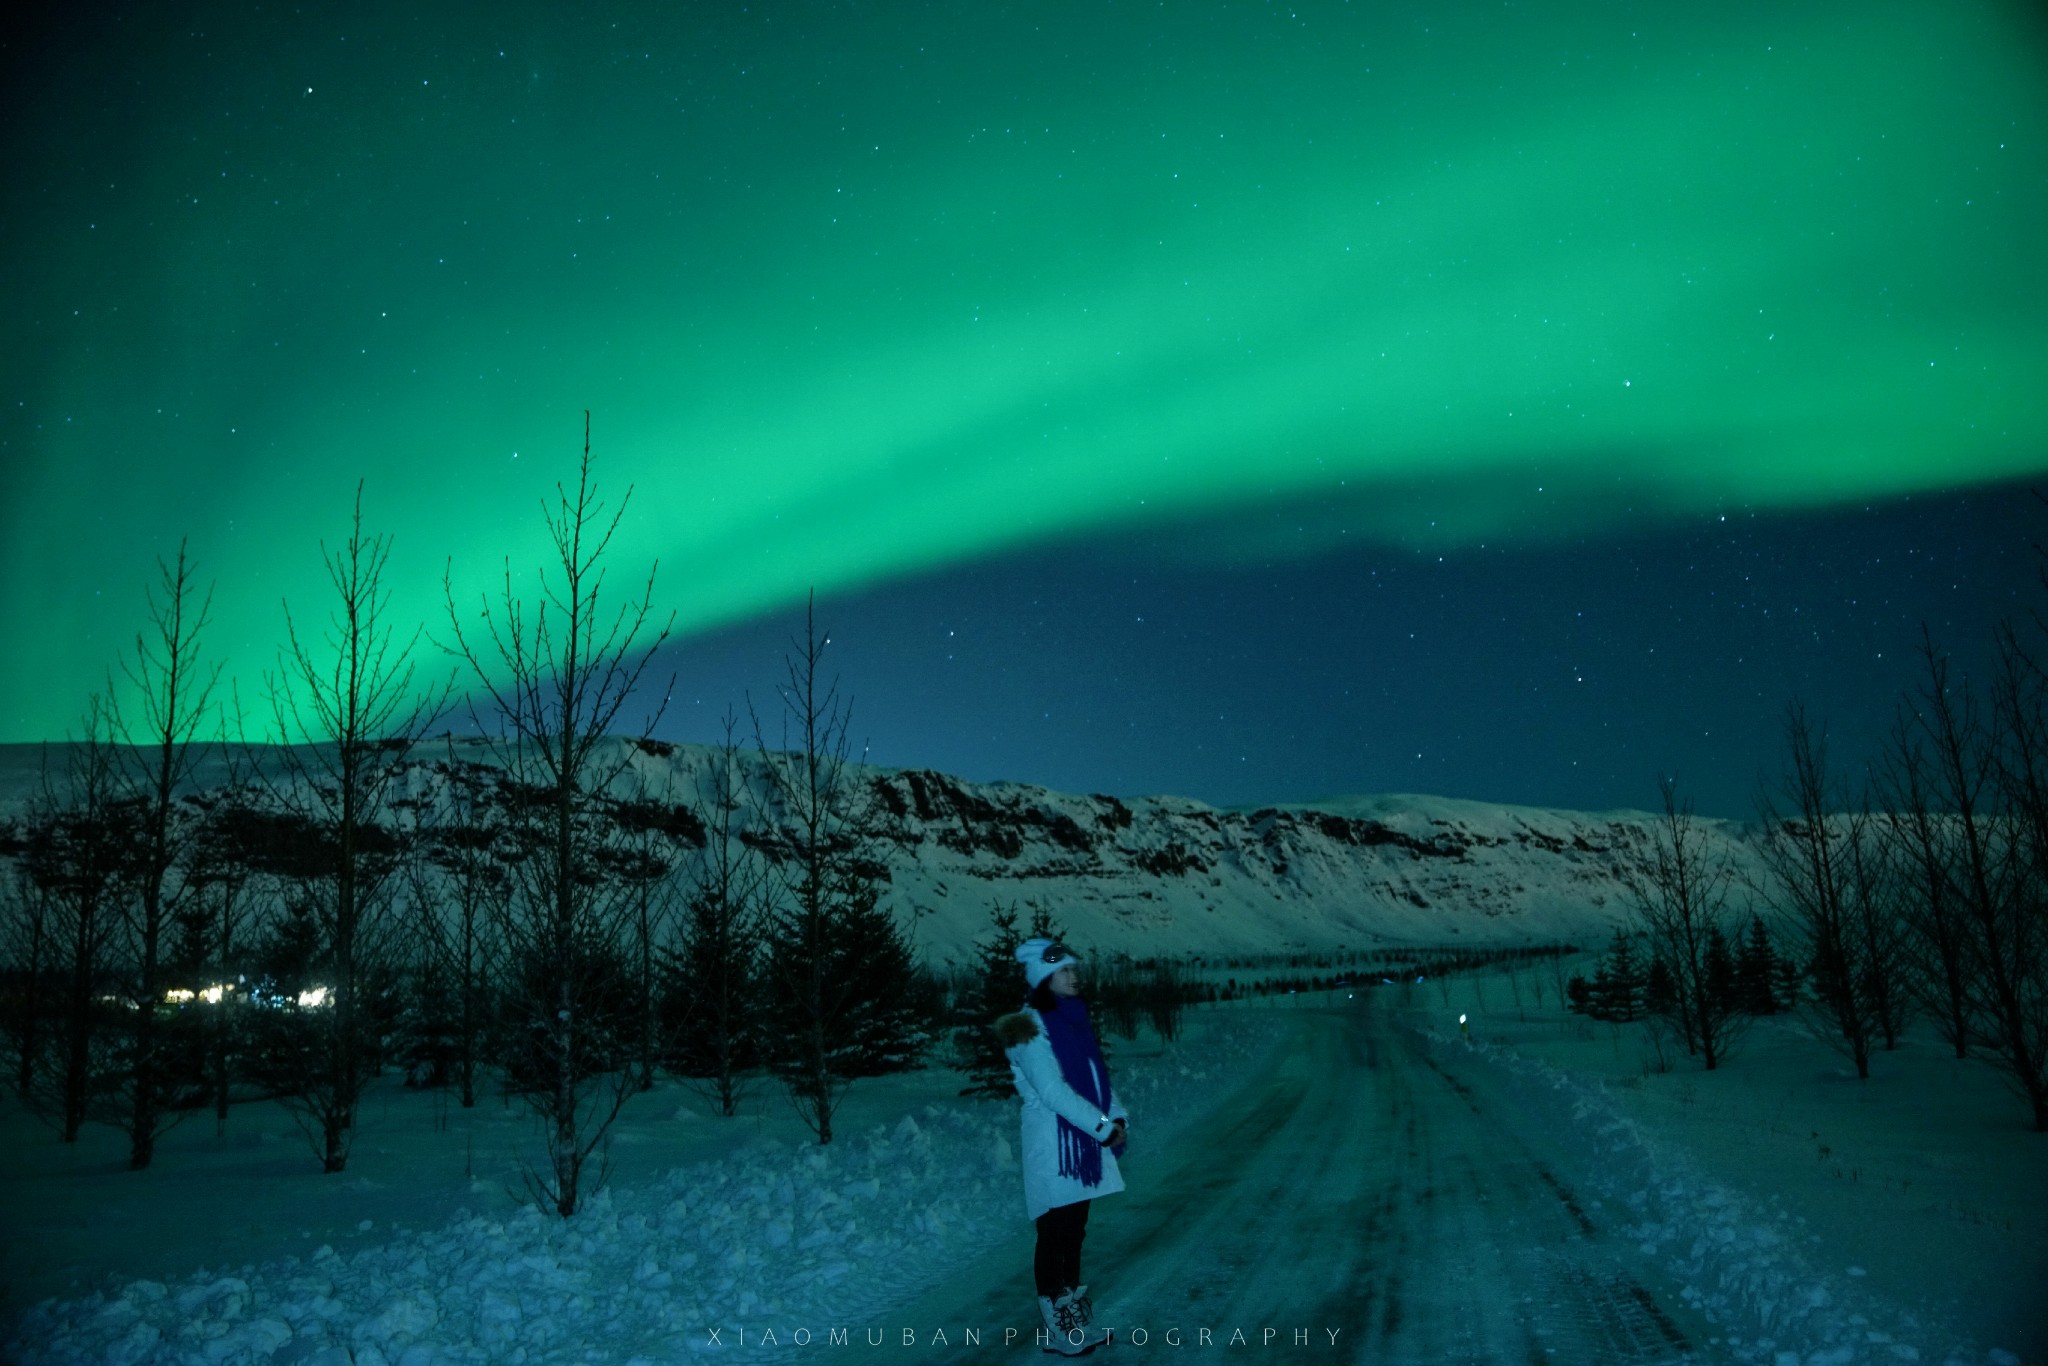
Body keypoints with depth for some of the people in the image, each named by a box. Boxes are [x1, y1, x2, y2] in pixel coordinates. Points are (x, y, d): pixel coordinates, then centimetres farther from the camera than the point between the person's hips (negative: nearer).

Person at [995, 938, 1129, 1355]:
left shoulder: (1074, 1020, 12)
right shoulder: (1030, 1027, -13)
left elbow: (1097, 1078, 14)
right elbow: (1052, 1091, -20)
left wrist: (1118, 1118, -1)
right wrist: (1103, 1126, -18)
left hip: (1083, 1142, 8)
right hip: (1053, 1146, -8)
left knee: (1075, 1231, 14)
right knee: (1055, 1234, -1)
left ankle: (1076, 1319, 24)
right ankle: (1057, 1329, 7)